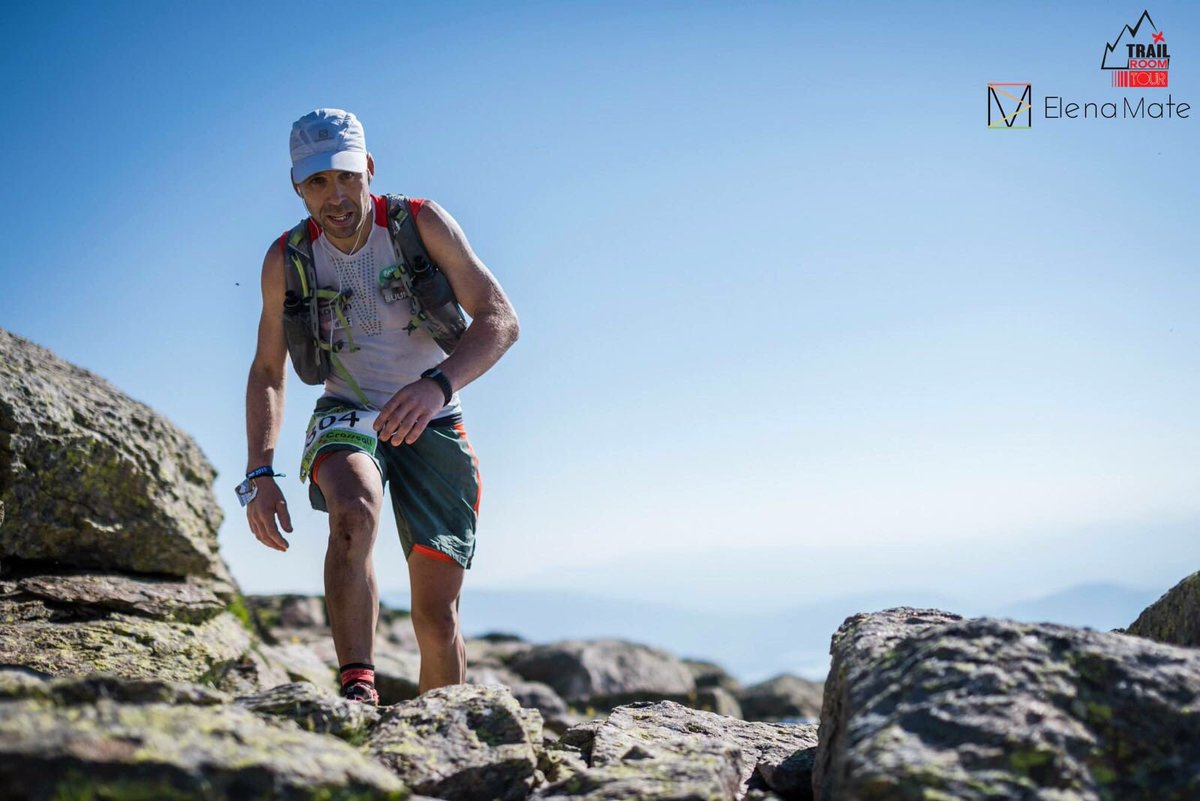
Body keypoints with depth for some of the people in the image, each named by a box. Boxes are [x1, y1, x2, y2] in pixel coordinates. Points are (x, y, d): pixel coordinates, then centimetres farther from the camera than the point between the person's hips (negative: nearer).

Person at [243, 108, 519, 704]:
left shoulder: (423, 224, -12)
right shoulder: (287, 260, -6)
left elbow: (500, 320, -18)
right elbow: (267, 371, 4)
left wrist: (437, 385, -38)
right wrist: (260, 475, -9)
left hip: (430, 425, 0)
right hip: (346, 416, 1)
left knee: (437, 615, -5)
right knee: (354, 512, -37)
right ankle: (358, 690, -37)